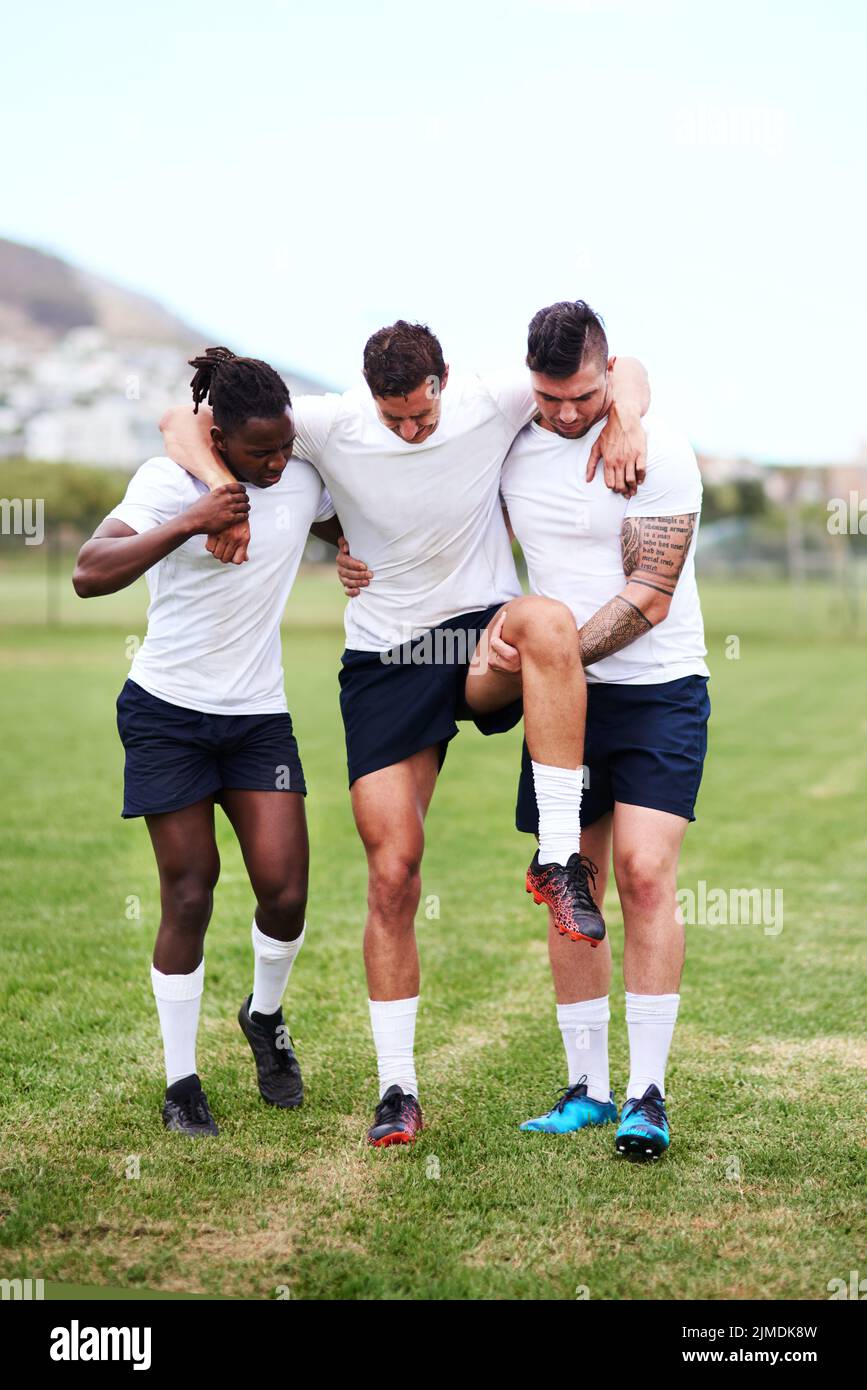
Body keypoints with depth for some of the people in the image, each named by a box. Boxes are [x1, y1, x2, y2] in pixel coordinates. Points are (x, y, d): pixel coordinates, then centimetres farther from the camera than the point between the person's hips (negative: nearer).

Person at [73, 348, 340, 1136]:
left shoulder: (304, 480, 0)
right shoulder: (170, 480, -12)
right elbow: (90, 575, -24)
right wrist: (189, 524, -30)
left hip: (259, 715, 3)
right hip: (167, 714, -3)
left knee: (285, 889, -7)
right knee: (190, 896, -2)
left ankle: (265, 1017, 26)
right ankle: (181, 1083, 14)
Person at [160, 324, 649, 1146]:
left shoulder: (492, 405, -7)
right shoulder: (332, 427, -8)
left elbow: (620, 370, 2)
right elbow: (184, 426, -4)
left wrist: (624, 416, -19)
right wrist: (221, 487, -23)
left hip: (483, 645, 0)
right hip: (384, 662, 0)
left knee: (550, 621, -38)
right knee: (392, 874, -6)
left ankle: (558, 860, -31)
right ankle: (397, 1091, 7)